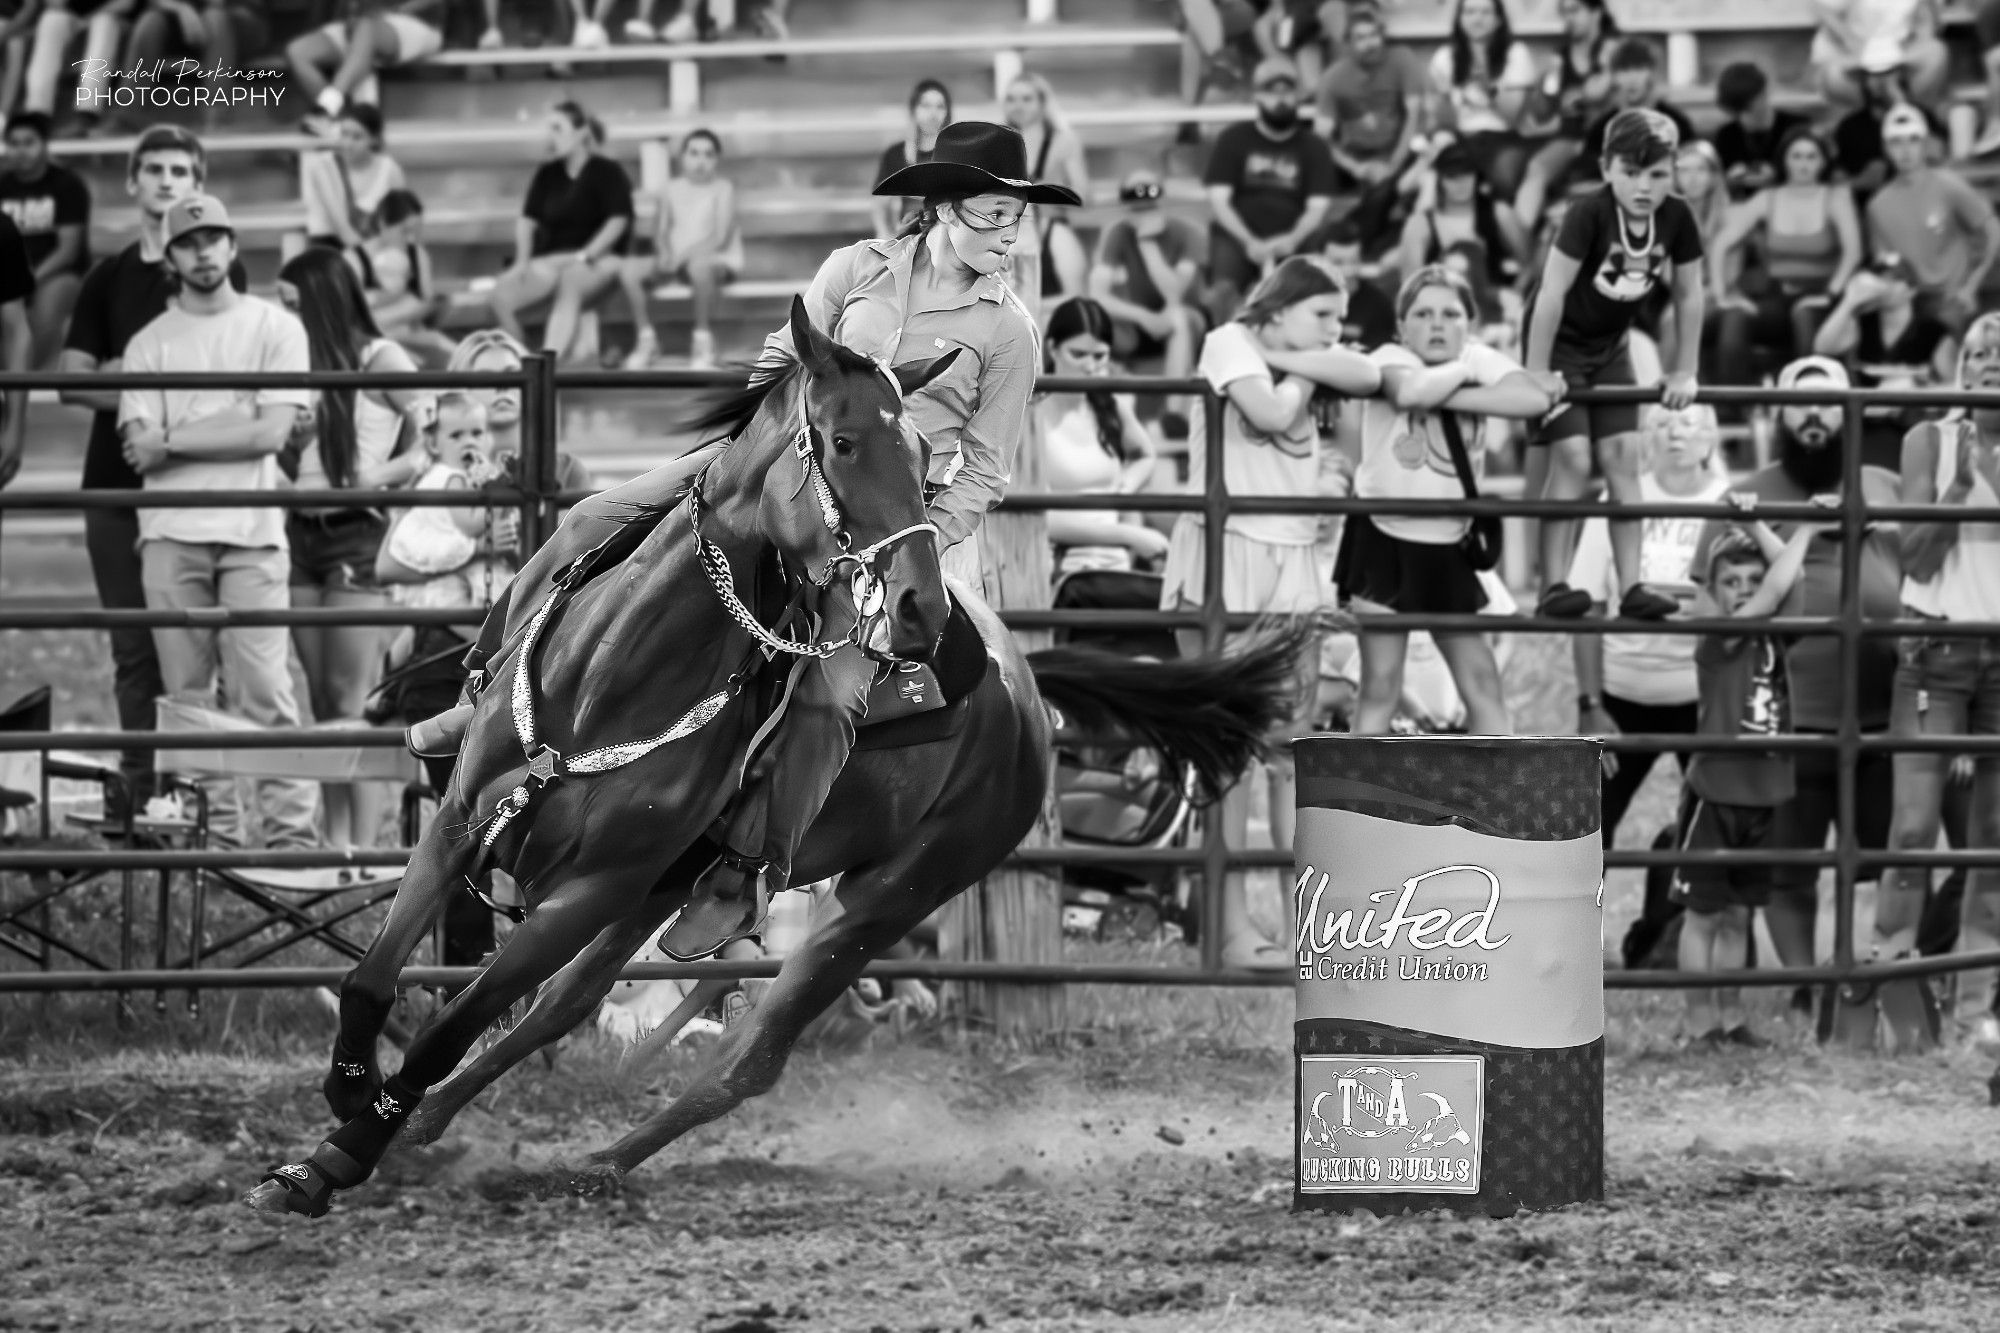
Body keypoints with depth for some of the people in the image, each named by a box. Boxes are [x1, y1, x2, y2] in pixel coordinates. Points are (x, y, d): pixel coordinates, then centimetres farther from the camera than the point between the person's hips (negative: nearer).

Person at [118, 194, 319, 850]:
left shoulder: (276, 328, 7)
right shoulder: (149, 342, 12)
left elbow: (272, 432, -4)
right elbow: (140, 447, 0)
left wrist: (172, 440, -3)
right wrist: (234, 425, -7)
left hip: (251, 531, -2)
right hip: (172, 533, 2)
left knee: (264, 691, -9)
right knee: (184, 696, 1)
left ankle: (291, 826, -11)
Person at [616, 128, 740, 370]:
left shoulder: (723, 188, -1)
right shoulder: (671, 189, 12)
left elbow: (721, 237, -11)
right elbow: (661, 231, 10)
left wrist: (684, 255, -20)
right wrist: (664, 252, -13)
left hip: (718, 260, -5)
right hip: (675, 260, 5)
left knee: (699, 266, -42)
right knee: (627, 267, -20)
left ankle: (703, 339, -24)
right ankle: (646, 337, -9)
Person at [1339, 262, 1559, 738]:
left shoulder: (1481, 361, -3)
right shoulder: (1390, 359, -12)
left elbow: (1533, 399, -24)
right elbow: (1410, 391, -38)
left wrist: (1447, 396, -27)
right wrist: (1465, 370, -20)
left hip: (1450, 546, 4)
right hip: (1385, 539, -4)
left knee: (1482, 682, 5)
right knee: (1380, 688, -4)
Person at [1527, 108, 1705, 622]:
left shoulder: (1677, 219, -13)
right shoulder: (1589, 214, -29)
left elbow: (1689, 296, -1)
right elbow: (1552, 293, -28)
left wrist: (1684, 373, 1)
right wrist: (1535, 376, -27)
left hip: (1610, 346, 5)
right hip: (1560, 343, -5)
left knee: (1622, 456, -2)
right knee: (1571, 458, -13)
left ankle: (1631, 587, -3)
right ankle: (1553, 586, -12)